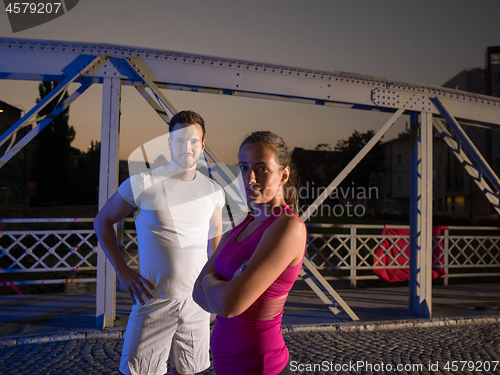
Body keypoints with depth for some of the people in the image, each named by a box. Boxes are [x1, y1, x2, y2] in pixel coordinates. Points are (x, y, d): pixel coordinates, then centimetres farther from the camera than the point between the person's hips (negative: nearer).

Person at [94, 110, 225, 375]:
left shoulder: (213, 191, 3)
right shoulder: (143, 184, -9)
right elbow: (103, 221, 2)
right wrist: (122, 271, -6)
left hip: (197, 300, 3)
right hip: (155, 300, -3)